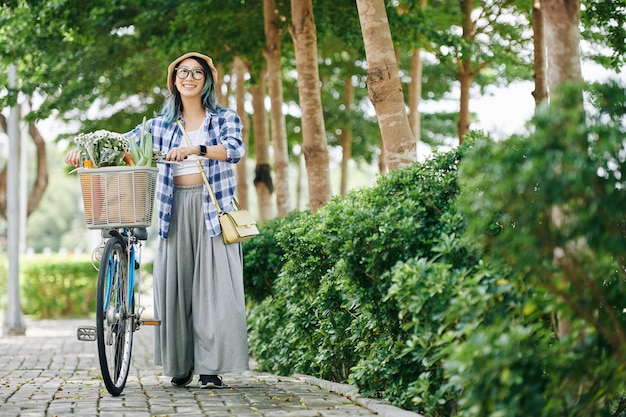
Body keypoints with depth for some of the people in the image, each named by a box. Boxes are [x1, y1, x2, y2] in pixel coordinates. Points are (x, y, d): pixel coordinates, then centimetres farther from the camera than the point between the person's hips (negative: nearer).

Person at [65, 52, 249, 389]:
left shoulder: (225, 119, 6)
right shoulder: (162, 125, 14)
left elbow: (234, 149, -13)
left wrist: (195, 149, -29)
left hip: (213, 210, -3)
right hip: (175, 211, 3)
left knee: (214, 285, -8)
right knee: (174, 285, -1)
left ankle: (211, 368, -5)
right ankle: (180, 366, 8)